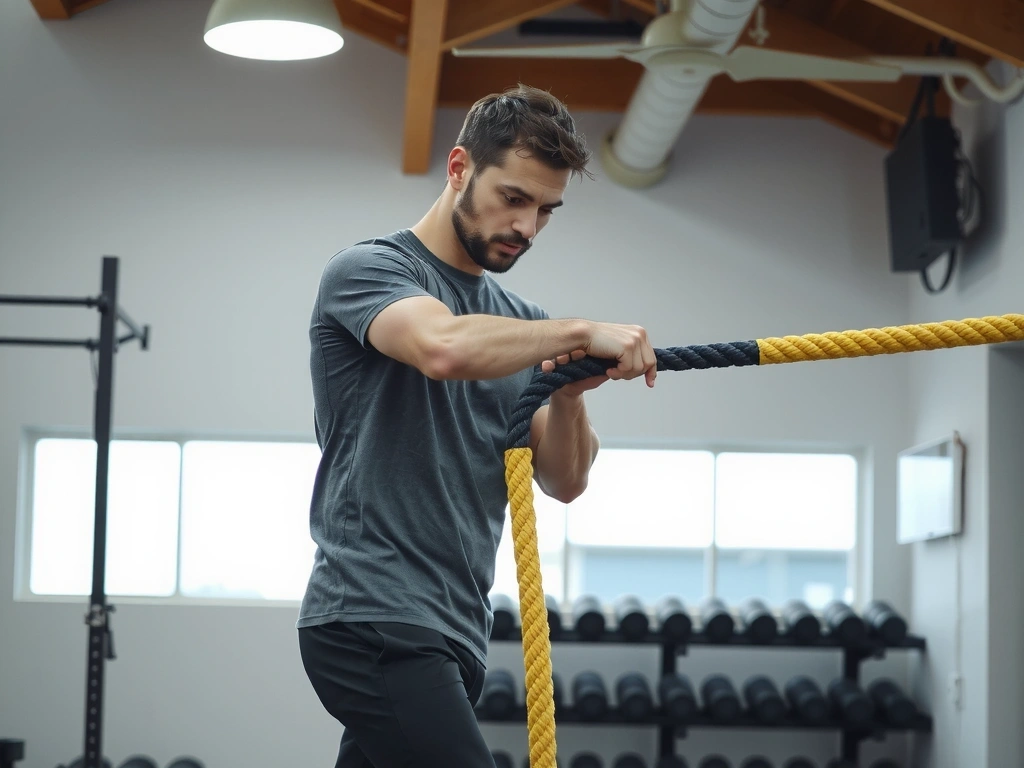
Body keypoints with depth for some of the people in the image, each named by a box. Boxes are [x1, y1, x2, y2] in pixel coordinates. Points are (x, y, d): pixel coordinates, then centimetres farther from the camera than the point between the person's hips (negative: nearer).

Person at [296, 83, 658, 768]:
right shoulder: (369, 271, -4)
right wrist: (580, 332, -22)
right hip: (376, 625, -8)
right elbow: (444, 347, -28)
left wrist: (568, 395, -7)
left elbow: (565, 481, 11)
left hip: (451, 633, 8)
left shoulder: (520, 321, 18)